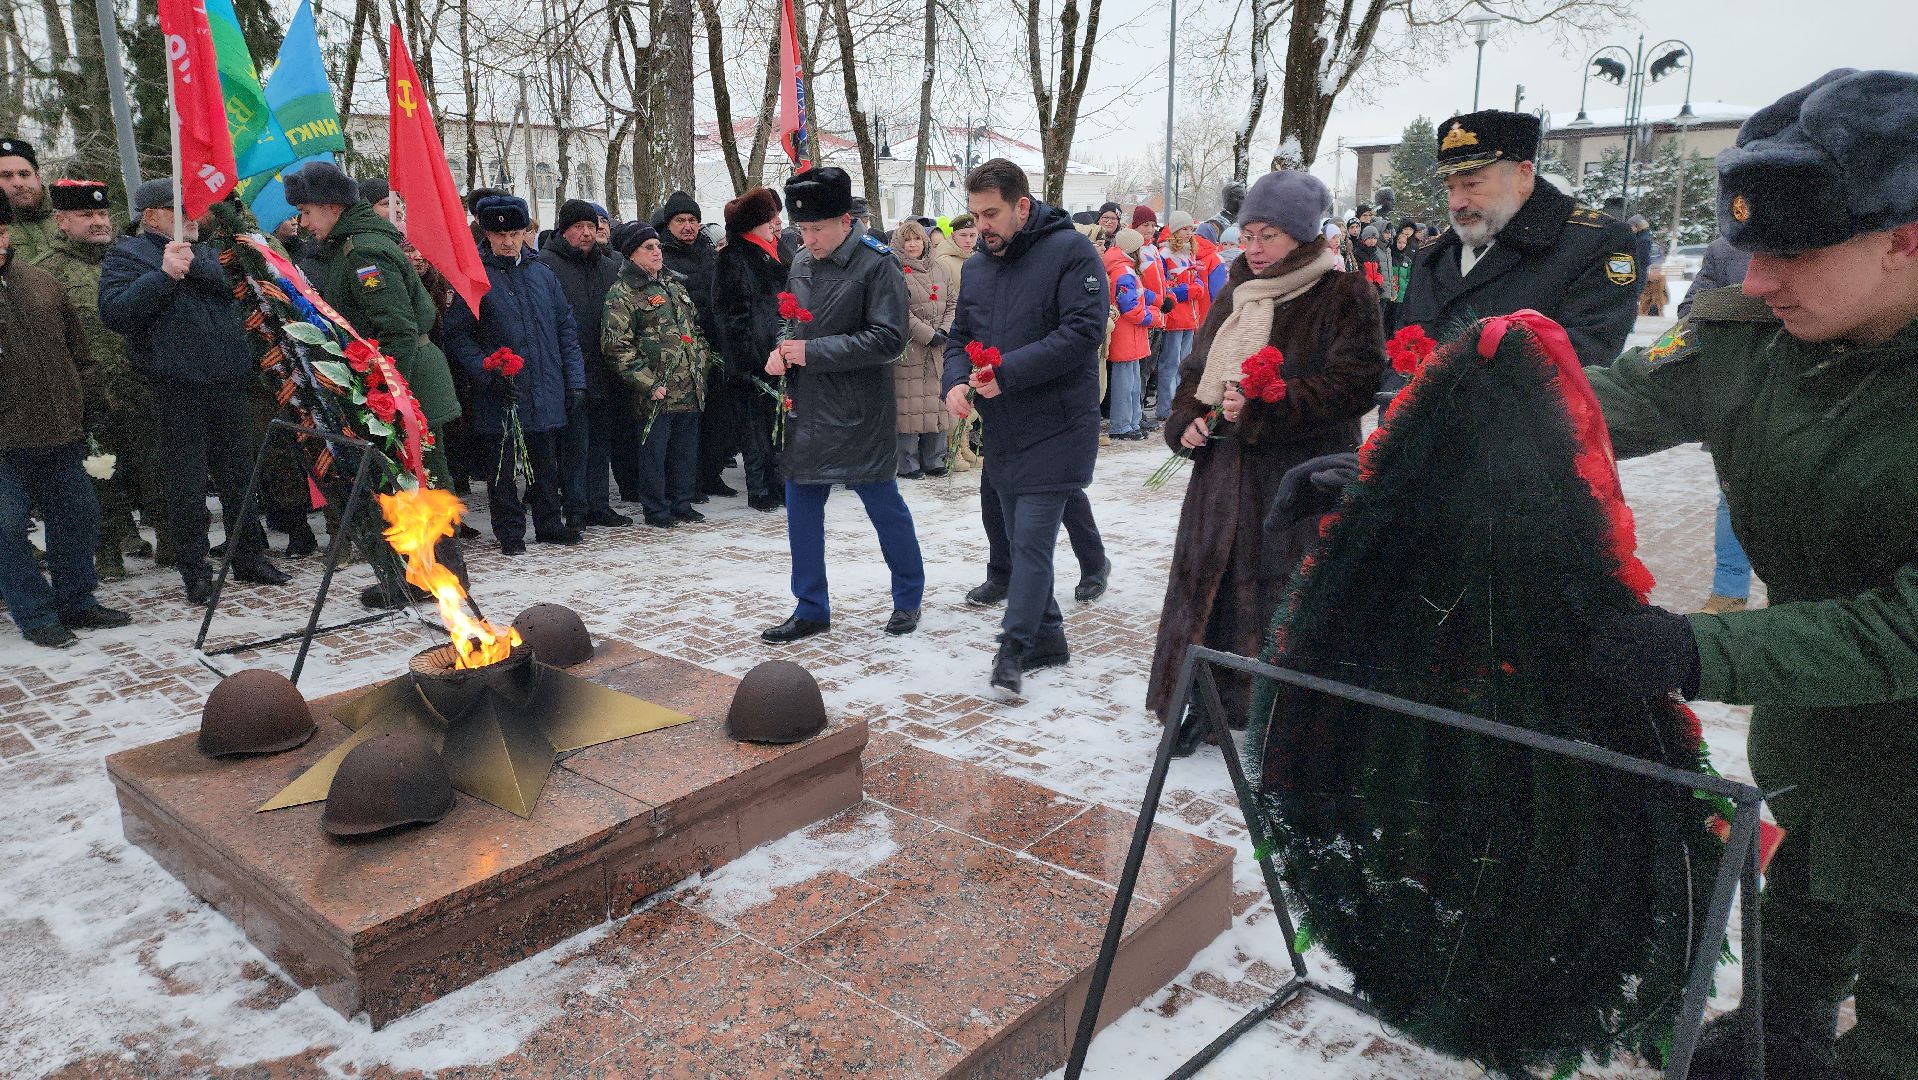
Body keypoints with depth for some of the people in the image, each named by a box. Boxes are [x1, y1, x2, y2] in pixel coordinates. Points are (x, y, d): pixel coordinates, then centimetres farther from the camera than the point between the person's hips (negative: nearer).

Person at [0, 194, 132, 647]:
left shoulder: (43, 283, 12)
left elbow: (78, 350, 18)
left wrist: (88, 407, 15)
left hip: (60, 432, 5)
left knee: (78, 516, 10)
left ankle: (76, 602, 25)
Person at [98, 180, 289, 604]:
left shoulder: (205, 252, 20)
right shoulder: (126, 256, 2)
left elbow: (231, 286, 2)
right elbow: (115, 312, -14)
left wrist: (191, 267, -13)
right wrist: (165, 274, -19)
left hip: (228, 385, 5)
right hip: (177, 390, -5)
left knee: (239, 474, 11)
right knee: (187, 483, 0)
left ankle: (249, 556, 22)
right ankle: (193, 569, 10)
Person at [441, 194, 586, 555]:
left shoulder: (542, 274, 10)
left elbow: (566, 328, 12)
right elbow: (457, 333, -6)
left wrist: (575, 380, 6)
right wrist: (488, 373, -17)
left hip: (546, 390, 4)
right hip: (500, 394, -4)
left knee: (546, 462, 13)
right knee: (503, 466, 5)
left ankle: (549, 523, 26)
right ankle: (510, 531, 16)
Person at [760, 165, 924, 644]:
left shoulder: (877, 264, -12)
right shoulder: (800, 263, 9)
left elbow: (888, 339, -18)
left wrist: (812, 351, -18)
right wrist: (781, 351, 0)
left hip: (859, 415, -6)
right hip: (807, 408, 7)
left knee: (885, 505, 6)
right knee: (802, 508, 9)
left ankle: (909, 598, 26)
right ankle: (811, 609, 22)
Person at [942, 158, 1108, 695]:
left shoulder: (1070, 250, -9)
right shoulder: (976, 269, 13)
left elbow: (1083, 331, -19)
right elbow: (959, 338, 17)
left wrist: (1007, 372, -22)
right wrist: (956, 380, -6)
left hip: (1053, 427, -7)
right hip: (1001, 430, 8)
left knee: (1031, 541, -10)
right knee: (1018, 538, 13)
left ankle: (1014, 647, -2)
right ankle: (1046, 636, 26)